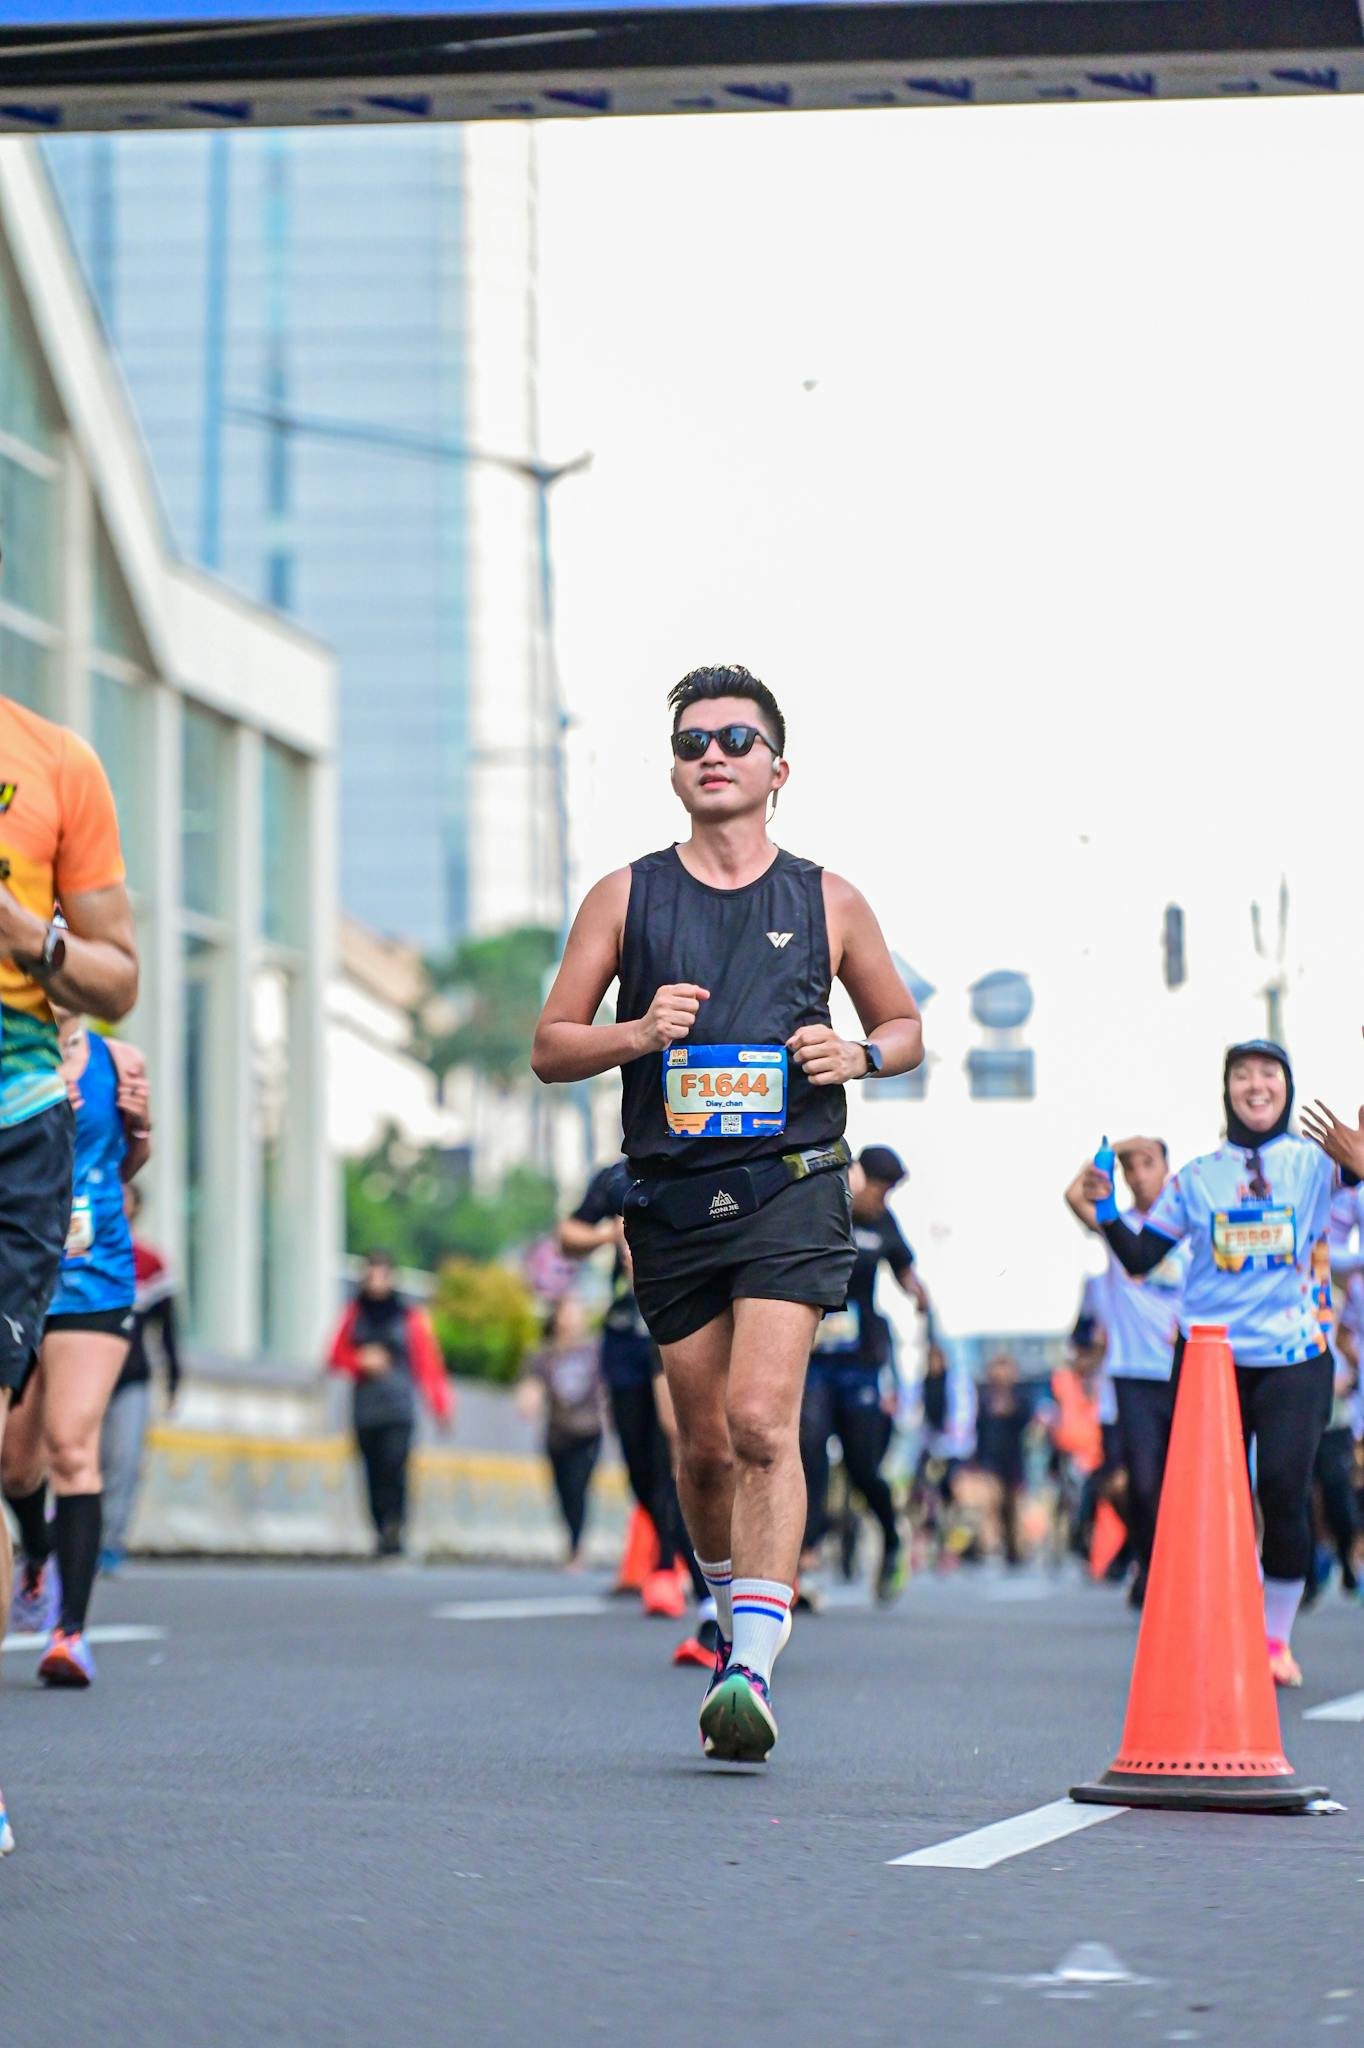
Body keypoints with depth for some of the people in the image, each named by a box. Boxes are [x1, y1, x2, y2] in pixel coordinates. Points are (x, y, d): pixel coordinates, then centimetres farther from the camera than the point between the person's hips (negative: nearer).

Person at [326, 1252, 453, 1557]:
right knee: (374, 1473, 0)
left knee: (394, 1466, -20)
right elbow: (337, 1357, 16)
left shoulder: (409, 1318, 5)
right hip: (365, 1410, 3)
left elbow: (428, 1363, 5)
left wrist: (441, 1405, -4)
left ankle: (395, 1528, -21)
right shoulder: (355, 1315, 12)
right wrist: (361, 1361, -5)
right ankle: (382, 1531, 6)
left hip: (399, 1409, -3)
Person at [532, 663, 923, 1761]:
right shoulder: (625, 898, 8)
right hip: (673, 1199, 2)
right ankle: (738, 1620, 33)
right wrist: (638, 1033, -11)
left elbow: (906, 1027, 19)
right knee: (706, 1444, 8)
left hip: (792, 1188, -2)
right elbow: (550, 1047, 8)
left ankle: (752, 1668, -21)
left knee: (761, 1420, -18)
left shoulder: (826, 902, 7)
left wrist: (857, 1054, -3)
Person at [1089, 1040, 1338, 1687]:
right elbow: (1141, 1257, 6)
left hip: (1294, 1358, -1)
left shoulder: (1315, 1163, 4)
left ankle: (1277, 1639, 3)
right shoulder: (1196, 1178, 7)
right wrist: (1105, 1209, -9)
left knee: (1284, 1491, -12)